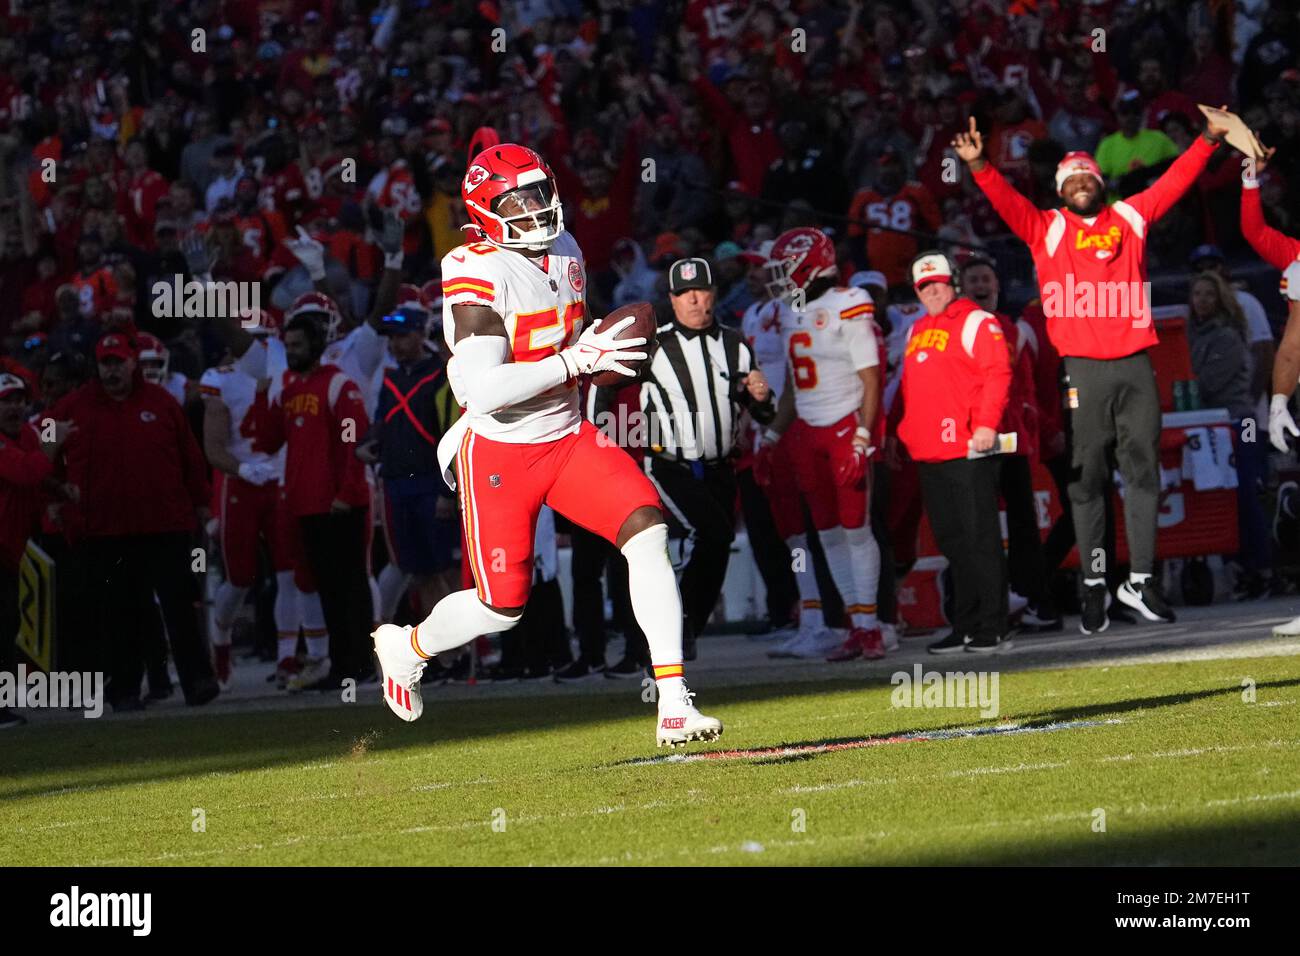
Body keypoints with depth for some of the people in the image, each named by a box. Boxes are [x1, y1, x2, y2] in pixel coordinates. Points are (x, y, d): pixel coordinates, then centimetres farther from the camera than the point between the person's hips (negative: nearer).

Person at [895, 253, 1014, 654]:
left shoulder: (976, 322, -3)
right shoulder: (917, 329, 21)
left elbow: (997, 373, -12)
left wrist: (986, 423, -20)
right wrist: (904, 430, 19)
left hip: (968, 451, -8)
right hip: (928, 454, 8)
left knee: (980, 538, -7)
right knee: (951, 542, 10)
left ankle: (993, 628, -6)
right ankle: (964, 625, 15)